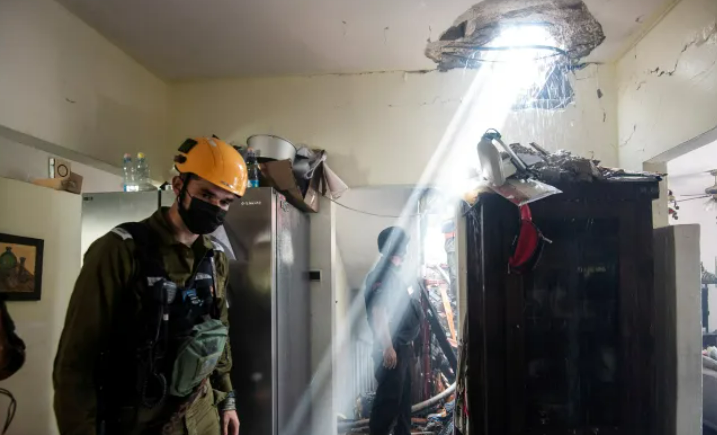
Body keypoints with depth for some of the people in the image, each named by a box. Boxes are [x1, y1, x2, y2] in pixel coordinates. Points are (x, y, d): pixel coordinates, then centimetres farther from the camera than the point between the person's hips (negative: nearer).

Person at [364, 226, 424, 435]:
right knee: (389, 396, -7)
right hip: (392, 347, -10)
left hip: (402, 345, 10)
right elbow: (378, 312, -23)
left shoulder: (394, 274, 16)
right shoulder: (382, 274, -15)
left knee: (403, 395, 15)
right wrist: (388, 347, -26)